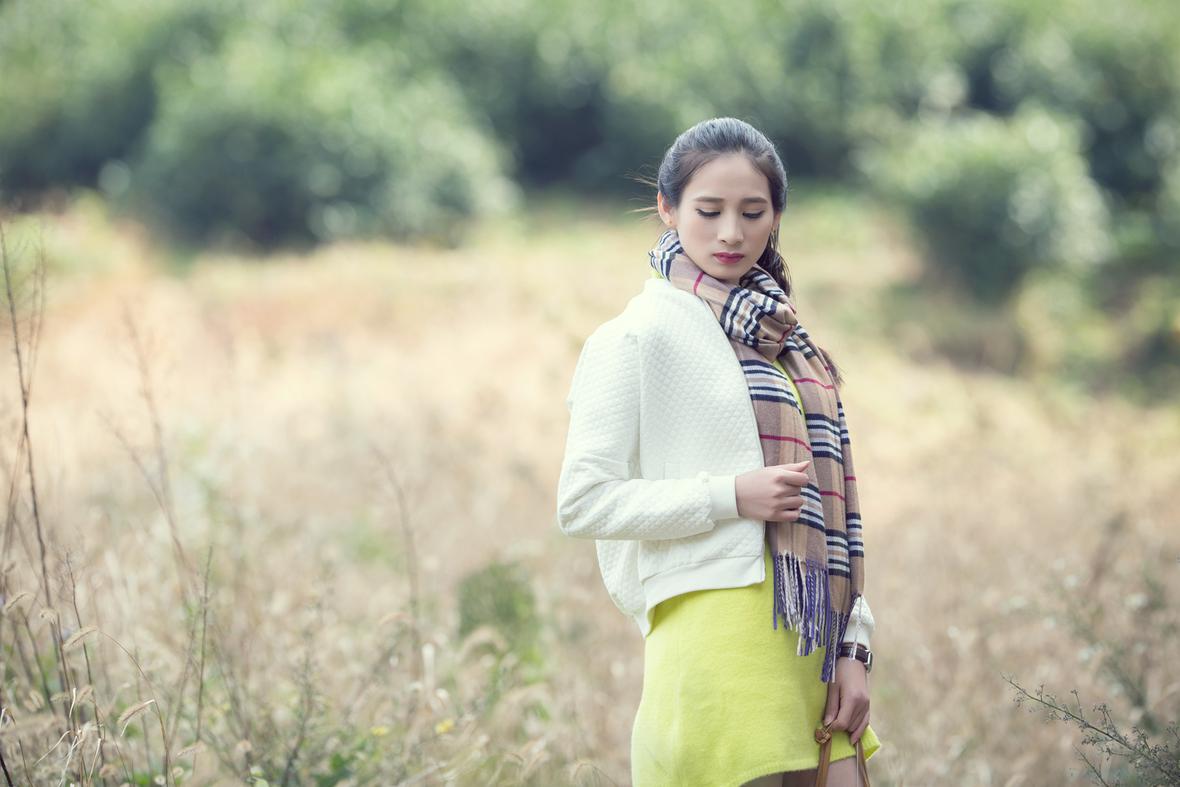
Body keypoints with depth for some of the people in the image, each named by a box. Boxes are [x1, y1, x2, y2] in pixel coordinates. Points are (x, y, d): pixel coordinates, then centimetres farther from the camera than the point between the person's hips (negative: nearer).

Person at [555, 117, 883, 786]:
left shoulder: (786, 342, 18)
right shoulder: (641, 335, -3)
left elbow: (830, 510, 16)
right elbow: (583, 503, -9)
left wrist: (854, 648, 6)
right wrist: (731, 497, -15)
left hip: (810, 643, 6)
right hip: (721, 631, -6)